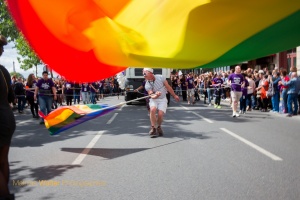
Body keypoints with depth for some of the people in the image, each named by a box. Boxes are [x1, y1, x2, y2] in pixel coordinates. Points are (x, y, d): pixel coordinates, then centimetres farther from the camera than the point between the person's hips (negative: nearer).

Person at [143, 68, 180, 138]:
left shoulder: (161, 77, -14)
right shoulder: (147, 85, -12)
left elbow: (168, 87, -4)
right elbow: (151, 95, -20)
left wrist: (174, 96, 4)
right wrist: (155, 95, -44)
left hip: (162, 99, 0)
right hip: (154, 99, 0)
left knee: (160, 114, -19)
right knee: (152, 109, -30)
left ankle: (159, 127, 12)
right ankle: (153, 128, -16)